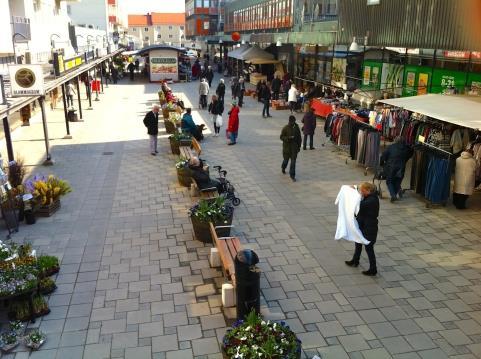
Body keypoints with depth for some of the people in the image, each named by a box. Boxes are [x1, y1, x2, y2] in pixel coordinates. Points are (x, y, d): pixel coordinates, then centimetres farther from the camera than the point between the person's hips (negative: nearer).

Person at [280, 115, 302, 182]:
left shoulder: (296, 128, 1)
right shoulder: (285, 128, -9)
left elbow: (299, 138, 9)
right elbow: (281, 137, -8)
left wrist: (299, 146, 9)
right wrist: (288, 138, -25)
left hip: (294, 147, 2)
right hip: (287, 147, -2)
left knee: (293, 161, -3)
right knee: (286, 160, 12)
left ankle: (292, 175, 1)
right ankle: (283, 167, 47)